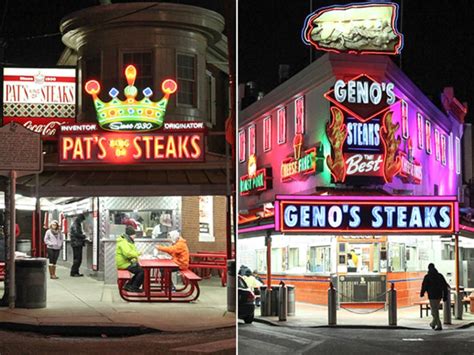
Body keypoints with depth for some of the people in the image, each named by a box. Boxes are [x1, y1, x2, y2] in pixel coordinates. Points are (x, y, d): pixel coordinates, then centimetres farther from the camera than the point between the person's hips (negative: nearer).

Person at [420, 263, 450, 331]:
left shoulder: (427, 277, -9)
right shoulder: (440, 276, 6)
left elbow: (424, 286, -8)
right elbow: (445, 286, 6)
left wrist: (422, 293, 10)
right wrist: (445, 296, 10)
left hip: (432, 296, -6)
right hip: (439, 295, 6)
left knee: (434, 311, -2)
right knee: (436, 310, 21)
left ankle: (439, 326, -8)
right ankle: (433, 323, 32)